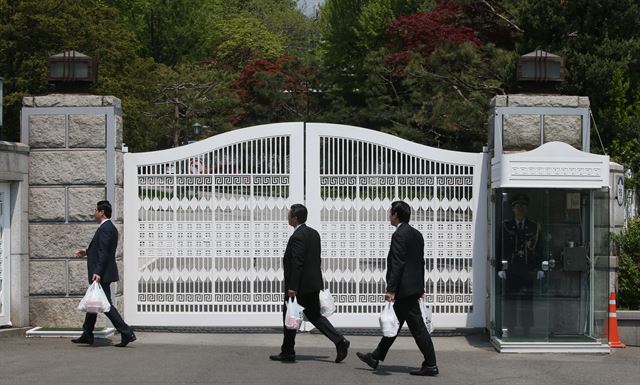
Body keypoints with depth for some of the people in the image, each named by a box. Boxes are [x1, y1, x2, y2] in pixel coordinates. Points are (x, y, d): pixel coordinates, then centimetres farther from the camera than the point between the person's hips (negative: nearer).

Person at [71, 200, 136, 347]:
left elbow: (104, 253, -23)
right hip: (102, 274, 11)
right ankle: (87, 335, 23)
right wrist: (87, 252, 21)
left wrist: (98, 272, -26)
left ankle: (127, 333, -9)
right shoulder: (110, 228, 14)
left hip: (102, 275, -11)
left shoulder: (104, 228, -17)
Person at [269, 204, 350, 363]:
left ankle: (287, 353, 14)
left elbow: (296, 264, -23)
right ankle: (340, 341, 0)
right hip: (313, 283, 9)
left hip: (300, 285, -9)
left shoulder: (297, 237, -18)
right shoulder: (314, 233, 11)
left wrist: (292, 287, -22)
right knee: (315, 316, 12)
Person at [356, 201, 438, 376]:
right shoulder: (417, 234, 14)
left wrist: (391, 289, -21)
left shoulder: (399, 235, -15)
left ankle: (430, 365, -3)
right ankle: (376, 357, 28)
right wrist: (421, 288, 22)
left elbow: (397, 264, -21)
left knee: (417, 327, -6)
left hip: (405, 288, -10)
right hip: (414, 287, 10)